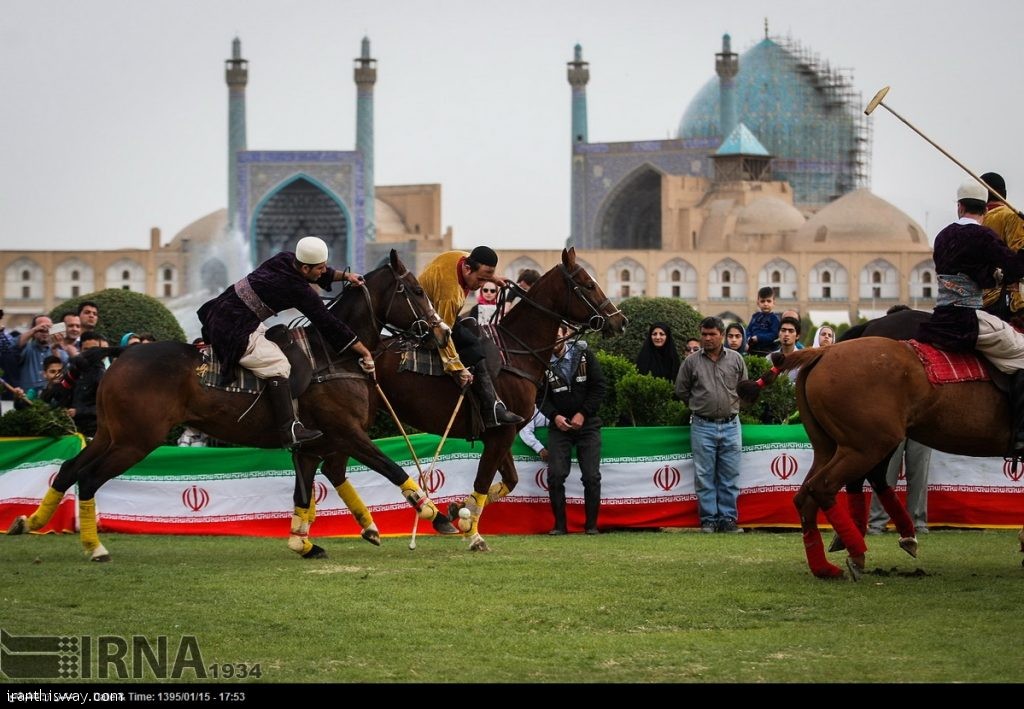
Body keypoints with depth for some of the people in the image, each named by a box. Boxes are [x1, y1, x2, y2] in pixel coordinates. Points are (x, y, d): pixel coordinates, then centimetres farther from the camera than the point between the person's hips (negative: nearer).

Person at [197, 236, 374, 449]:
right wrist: (364, 351, -11)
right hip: (235, 332, -10)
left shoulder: (286, 259, 2)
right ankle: (289, 430, -25)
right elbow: (327, 322, -16)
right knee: (277, 365, -19)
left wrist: (344, 275, 11)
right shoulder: (297, 290, -20)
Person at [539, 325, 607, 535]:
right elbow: (541, 396, 0)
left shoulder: (584, 355, -4)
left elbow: (600, 386, -4)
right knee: (555, 476, -9)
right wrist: (554, 416, -17)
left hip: (587, 424, 0)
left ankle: (591, 524, 7)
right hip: (559, 425, 0)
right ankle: (560, 524, 1)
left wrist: (582, 414, -11)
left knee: (592, 476, -3)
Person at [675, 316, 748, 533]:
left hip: (730, 425, 1)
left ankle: (728, 518, 9)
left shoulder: (736, 359, 4)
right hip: (702, 426, -1)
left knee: (730, 476, 3)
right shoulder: (691, 362, 0)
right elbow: (681, 391, 9)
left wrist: (731, 407, 12)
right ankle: (708, 519, 5)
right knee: (704, 476, 1)